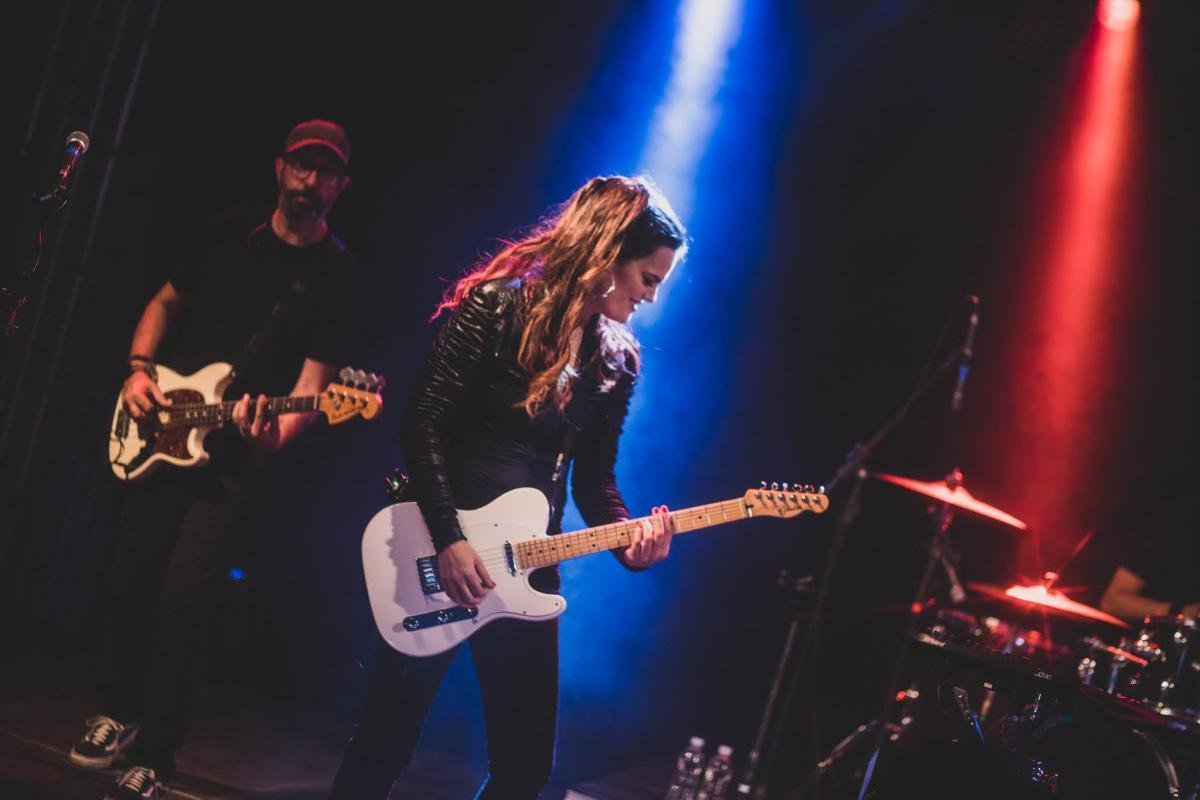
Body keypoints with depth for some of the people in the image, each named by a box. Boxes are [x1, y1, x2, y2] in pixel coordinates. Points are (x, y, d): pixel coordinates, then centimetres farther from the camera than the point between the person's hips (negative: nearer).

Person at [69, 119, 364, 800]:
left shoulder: (340, 278, -6)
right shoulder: (231, 232, 6)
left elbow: (315, 380, -12)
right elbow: (165, 303, 17)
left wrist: (277, 432, -32)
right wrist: (139, 371, 1)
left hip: (237, 457, -4)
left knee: (185, 604, -11)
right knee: (132, 581, 10)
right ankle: (119, 714, 32)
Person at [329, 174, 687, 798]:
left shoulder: (615, 363, 7)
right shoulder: (498, 305, -10)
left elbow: (593, 479, 9)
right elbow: (422, 424, -14)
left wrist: (628, 542, -10)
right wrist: (448, 540, -20)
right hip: (439, 548, -5)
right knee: (386, 739, 5)